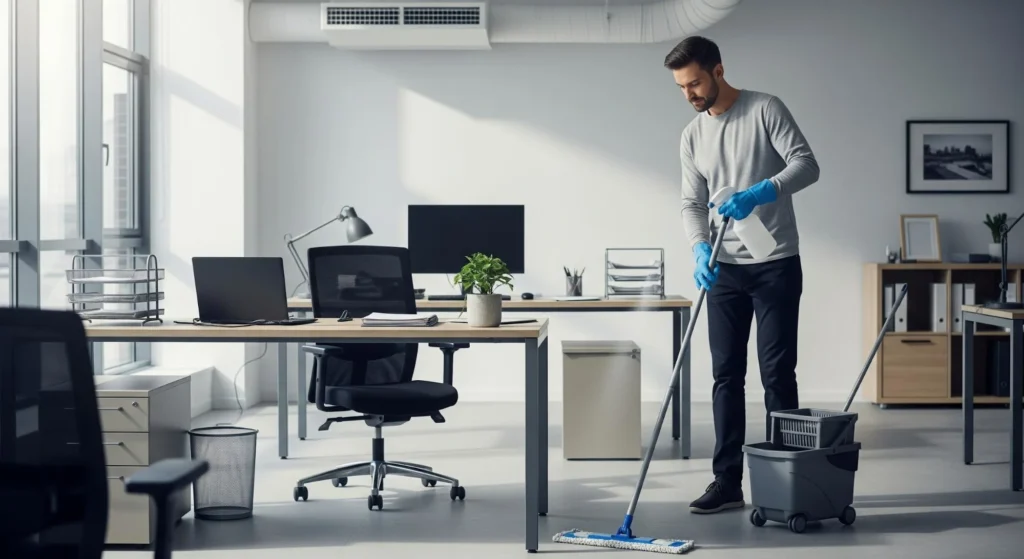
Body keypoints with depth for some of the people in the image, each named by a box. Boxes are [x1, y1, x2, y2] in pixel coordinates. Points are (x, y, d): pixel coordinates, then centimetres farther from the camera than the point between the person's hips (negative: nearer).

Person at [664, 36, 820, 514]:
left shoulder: (765, 110, -8)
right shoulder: (692, 136, 9)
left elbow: (806, 165, -17)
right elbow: (693, 203, 6)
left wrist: (760, 193, -33)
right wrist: (700, 248, -14)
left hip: (776, 265, -5)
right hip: (725, 269, 5)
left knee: (777, 374, -2)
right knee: (726, 376, 5)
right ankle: (728, 481, 9)